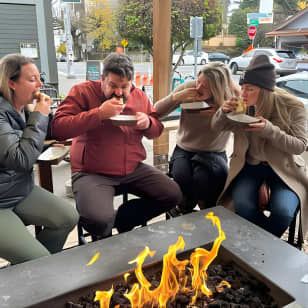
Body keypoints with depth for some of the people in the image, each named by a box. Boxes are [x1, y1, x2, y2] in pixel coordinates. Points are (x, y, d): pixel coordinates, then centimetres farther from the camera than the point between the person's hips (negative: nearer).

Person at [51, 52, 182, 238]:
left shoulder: (139, 96, 9)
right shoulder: (83, 92, -6)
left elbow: (157, 129, 18)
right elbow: (57, 128, -17)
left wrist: (148, 123, -8)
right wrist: (99, 114, -25)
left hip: (133, 169, 6)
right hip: (92, 173, -5)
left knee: (173, 195, -4)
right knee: (100, 221, -30)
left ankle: (121, 220, 14)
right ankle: (106, 236, 11)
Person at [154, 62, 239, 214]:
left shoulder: (231, 96, -15)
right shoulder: (188, 87, -11)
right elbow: (157, 111, -6)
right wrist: (175, 97, -23)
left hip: (214, 153, -1)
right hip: (184, 149, 2)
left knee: (202, 179, -34)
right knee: (181, 176, -30)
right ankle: (185, 208, 7)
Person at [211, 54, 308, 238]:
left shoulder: (292, 106, -13)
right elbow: (216, 127, 7)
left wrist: (270, 130, -29)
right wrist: (223, 112, -18)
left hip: (283, 168, -2)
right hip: (249, 165, 2)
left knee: (282, 211, -26)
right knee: (242, 206, -24)